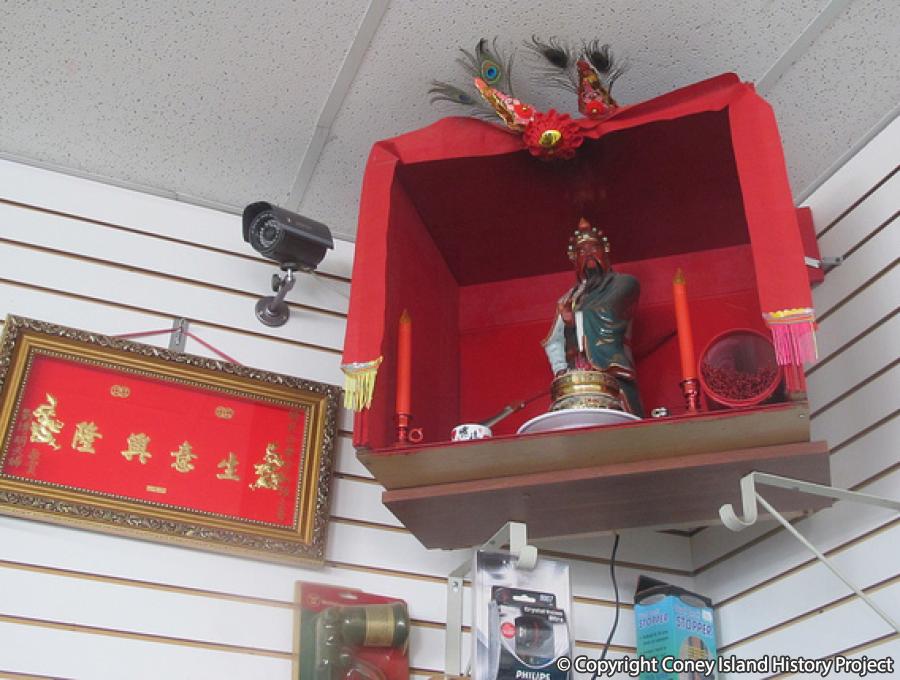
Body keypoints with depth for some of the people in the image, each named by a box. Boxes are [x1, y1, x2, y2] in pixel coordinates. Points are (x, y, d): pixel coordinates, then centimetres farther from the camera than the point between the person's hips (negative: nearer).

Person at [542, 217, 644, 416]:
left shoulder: (623, 283, 12)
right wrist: (561, 370, 1)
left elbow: (607, 314, -8)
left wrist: (574, 318, 7)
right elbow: (553, 341, 19)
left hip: (614, 377, -4)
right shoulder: (568, 299, 28)